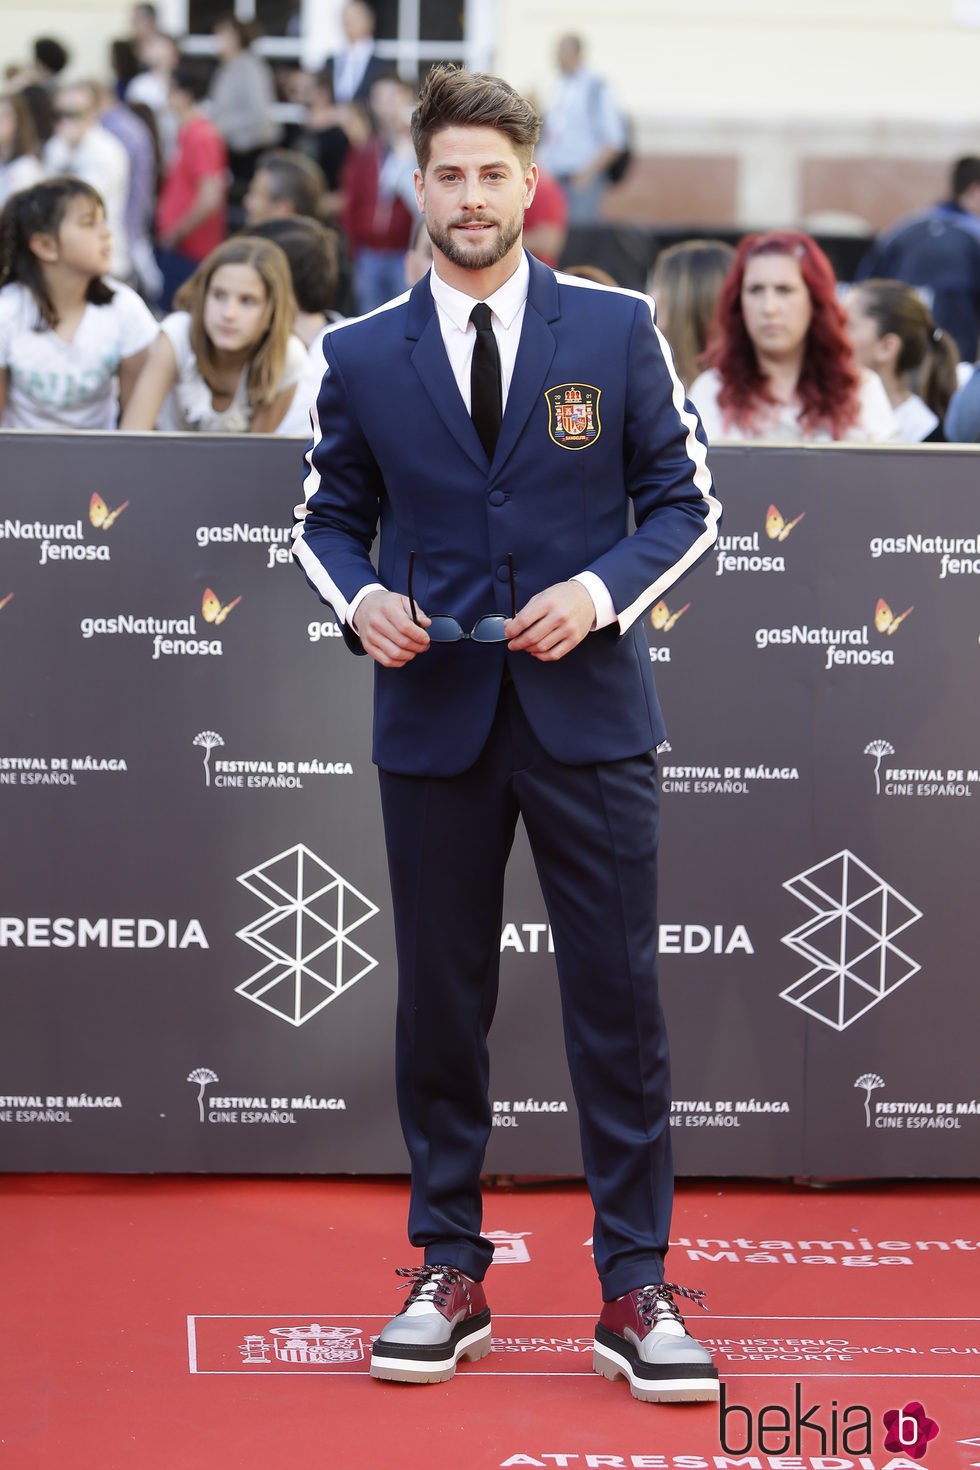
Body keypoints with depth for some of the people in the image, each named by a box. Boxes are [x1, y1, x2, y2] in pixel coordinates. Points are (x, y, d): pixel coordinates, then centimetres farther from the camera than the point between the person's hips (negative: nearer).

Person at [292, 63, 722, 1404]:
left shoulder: (617, 328, 3)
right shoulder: (363, 354, 6)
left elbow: (685, 499, 6)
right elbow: (328, 516, 14)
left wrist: (604, 591, -11)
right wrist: (359, 598, -7)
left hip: (586, 711, -1)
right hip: (433, 715, 1)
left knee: (619, 1002, -1)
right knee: (440, 1003, 7)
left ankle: (636, 1290, 8)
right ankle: (449, 1272, 19)